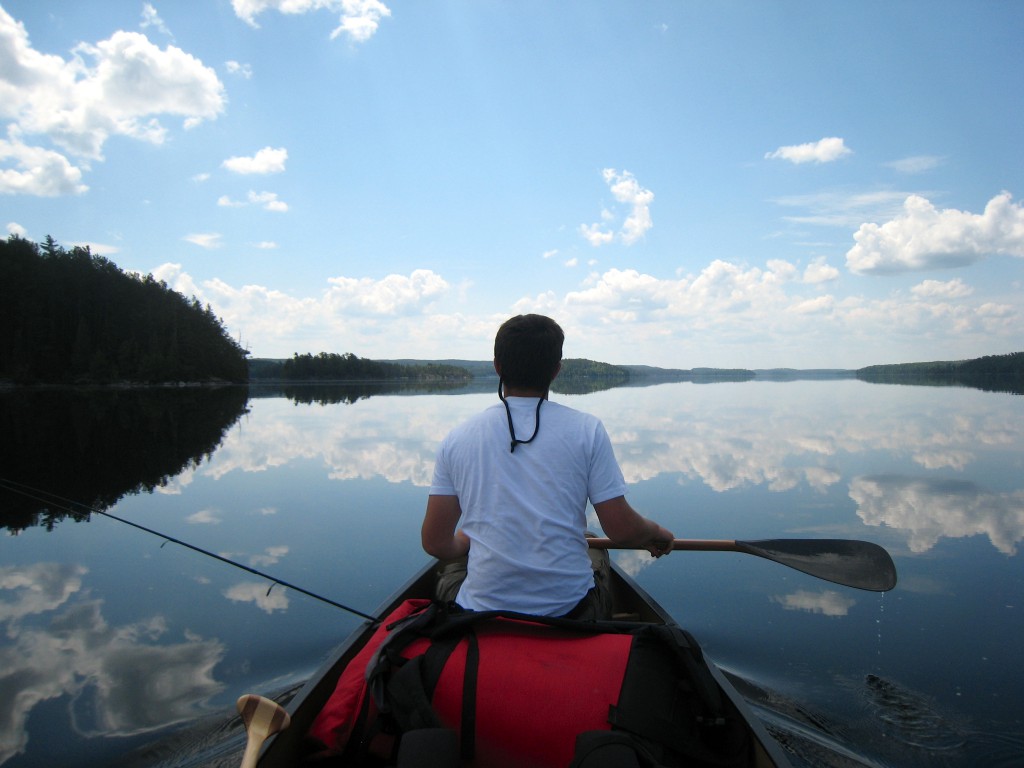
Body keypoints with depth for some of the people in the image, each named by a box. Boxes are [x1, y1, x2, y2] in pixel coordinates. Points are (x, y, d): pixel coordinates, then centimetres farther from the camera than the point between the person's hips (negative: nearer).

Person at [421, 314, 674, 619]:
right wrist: (656, 532, 16)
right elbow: (621, 531, -7)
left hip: (479, 614, 0)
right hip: (570, 613, 0)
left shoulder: (456, 439, -4)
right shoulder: (587, 430, -7)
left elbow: (435, 543, -1)